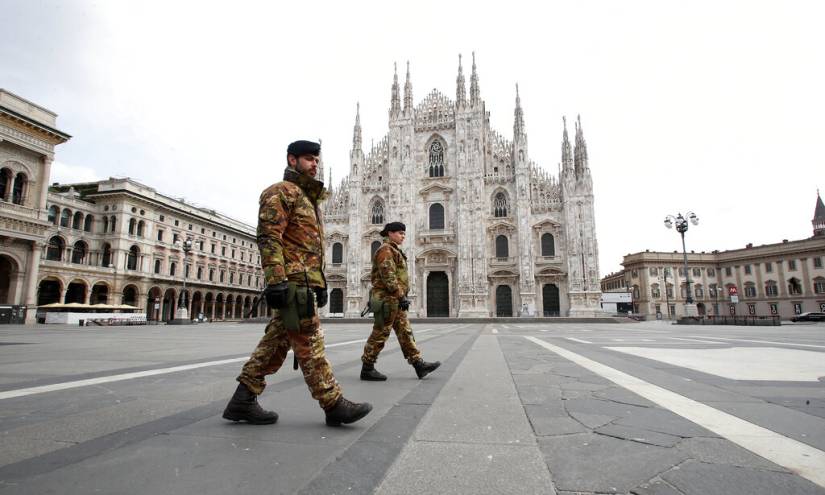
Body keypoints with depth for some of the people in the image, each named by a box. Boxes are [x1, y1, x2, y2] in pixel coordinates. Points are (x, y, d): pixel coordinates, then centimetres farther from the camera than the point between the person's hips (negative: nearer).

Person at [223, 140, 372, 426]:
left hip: (305, 281, 10)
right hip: (293, 281, -10)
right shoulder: (281, 192, -3)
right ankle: (334, 405, -1)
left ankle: (243, 401, 17)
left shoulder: (308, 198, 26)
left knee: (276, 343, 10)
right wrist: (275, 280, -23)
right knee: (309, 343, -6)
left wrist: (321, 284, 23)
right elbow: (268, 238, -15)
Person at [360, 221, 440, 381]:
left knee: (405, 332, 8)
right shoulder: (385, 250, -10)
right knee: (380, 334, -4)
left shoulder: (394, 251, 22)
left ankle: (419, 364, 10)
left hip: (395, 301, 10)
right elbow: (388, 277, -20)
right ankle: (367, 369, 5)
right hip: (387, 299, -10)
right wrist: (401, 296, -22)